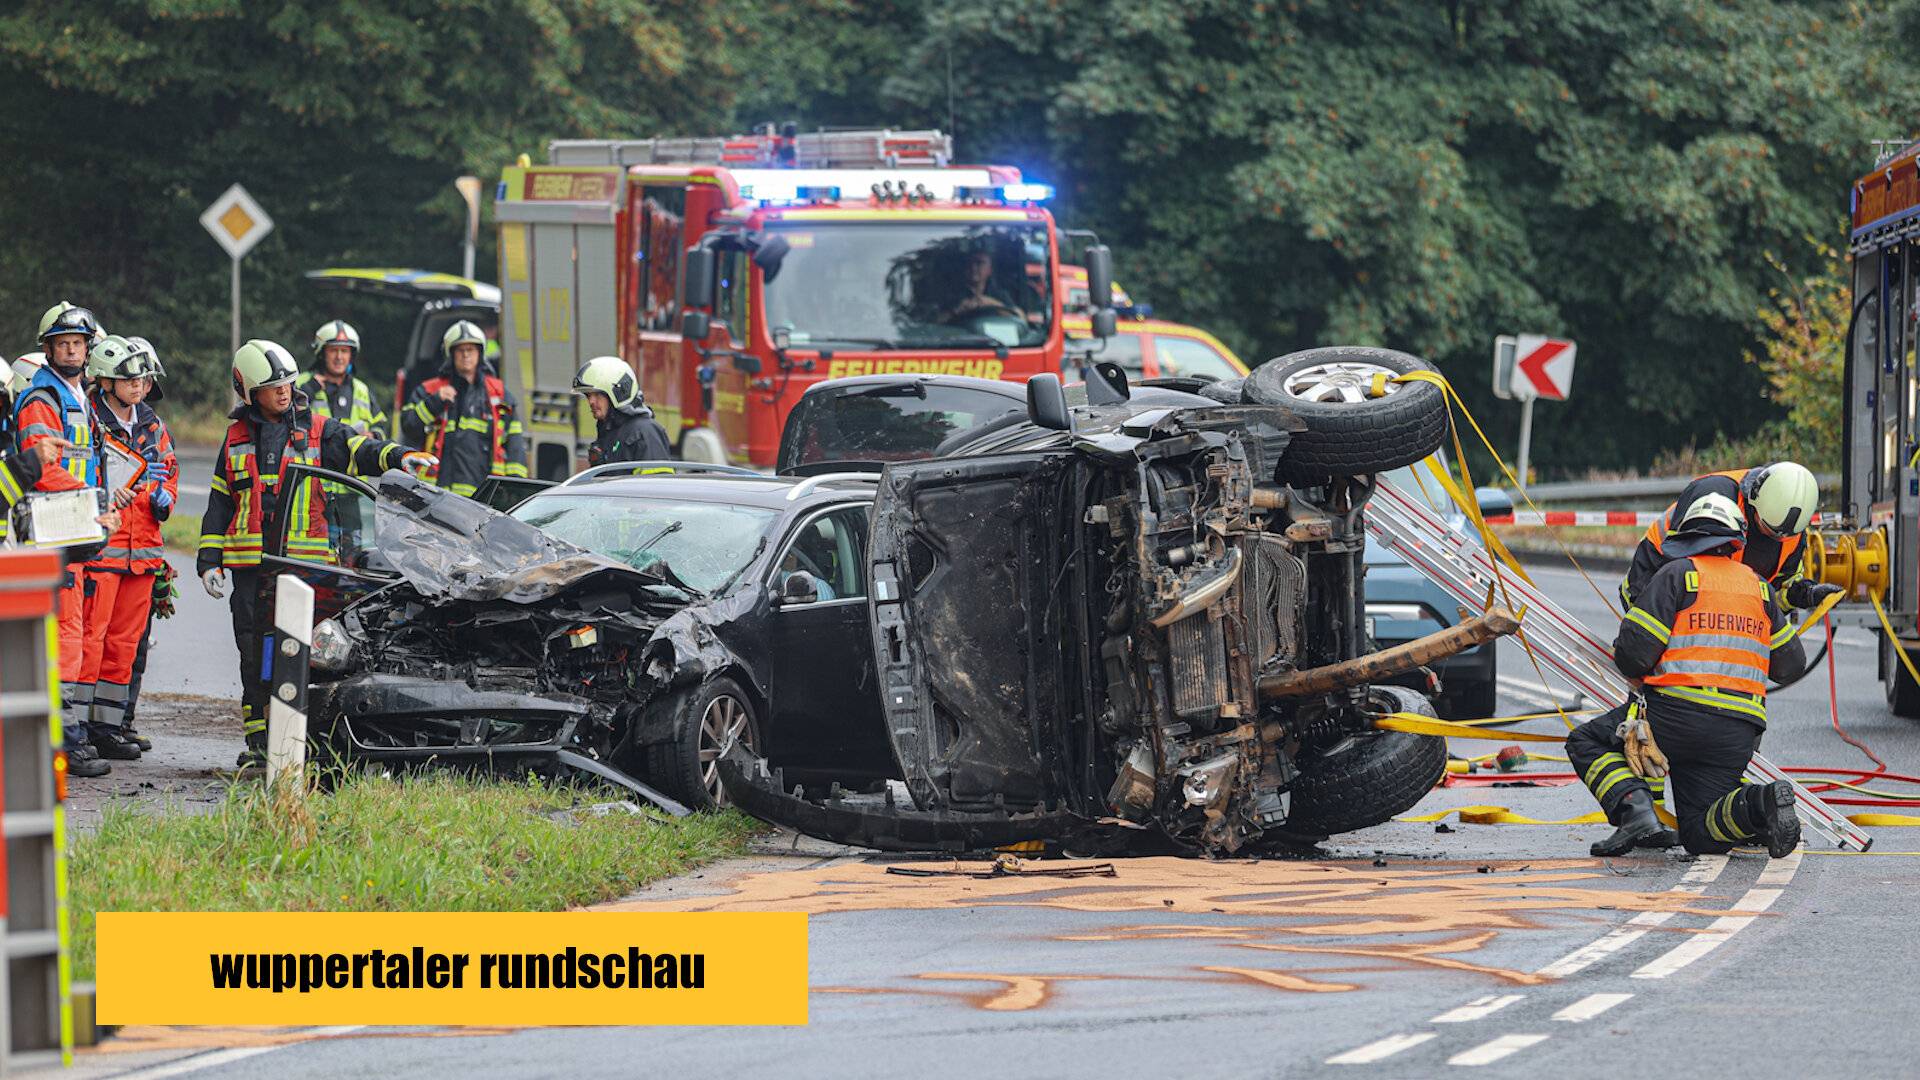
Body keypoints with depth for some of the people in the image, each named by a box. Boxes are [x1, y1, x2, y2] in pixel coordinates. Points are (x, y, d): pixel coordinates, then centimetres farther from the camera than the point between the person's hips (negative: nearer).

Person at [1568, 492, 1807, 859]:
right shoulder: (1758, 586, 16)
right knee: (1700, 836, 12)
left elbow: (1633, 653, -7)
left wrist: (1639, 673, 18)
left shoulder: (1677, 575, 1)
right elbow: (1791, 664, 21)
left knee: (1585, 743, 15)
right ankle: (1762, 803, -18)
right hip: (1737, 737, 5)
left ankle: (1636, 814, -11)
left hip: (1675, 718, -5)